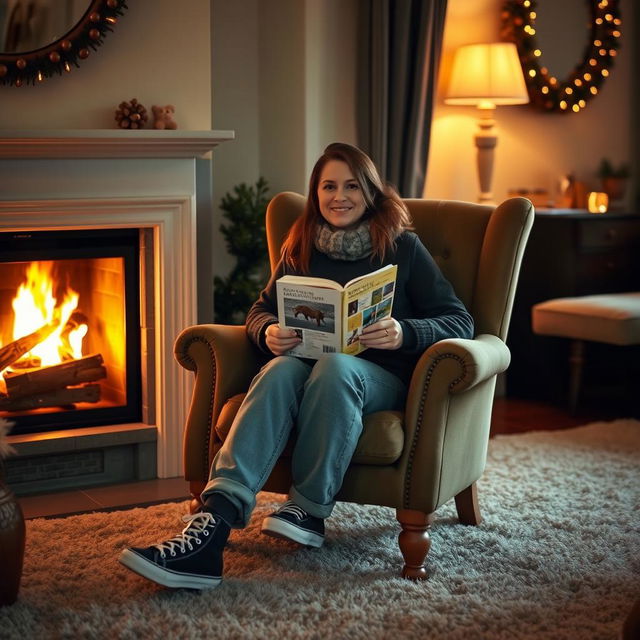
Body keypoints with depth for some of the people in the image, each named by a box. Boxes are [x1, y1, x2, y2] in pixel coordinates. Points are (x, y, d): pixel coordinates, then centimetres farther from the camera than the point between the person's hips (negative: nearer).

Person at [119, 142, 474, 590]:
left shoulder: (402, 247, 6)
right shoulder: (301, 250, 17)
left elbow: (459, 322, 1)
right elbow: (261, 310, 17)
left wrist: (404, 333, -20)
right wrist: (269, 332, -9)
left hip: (380, 376, -2)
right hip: (311, 365, 2)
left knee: (334, 366, -38)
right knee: (281, 369, -35)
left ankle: (310, 508, -30)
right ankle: (214, 522, -52)